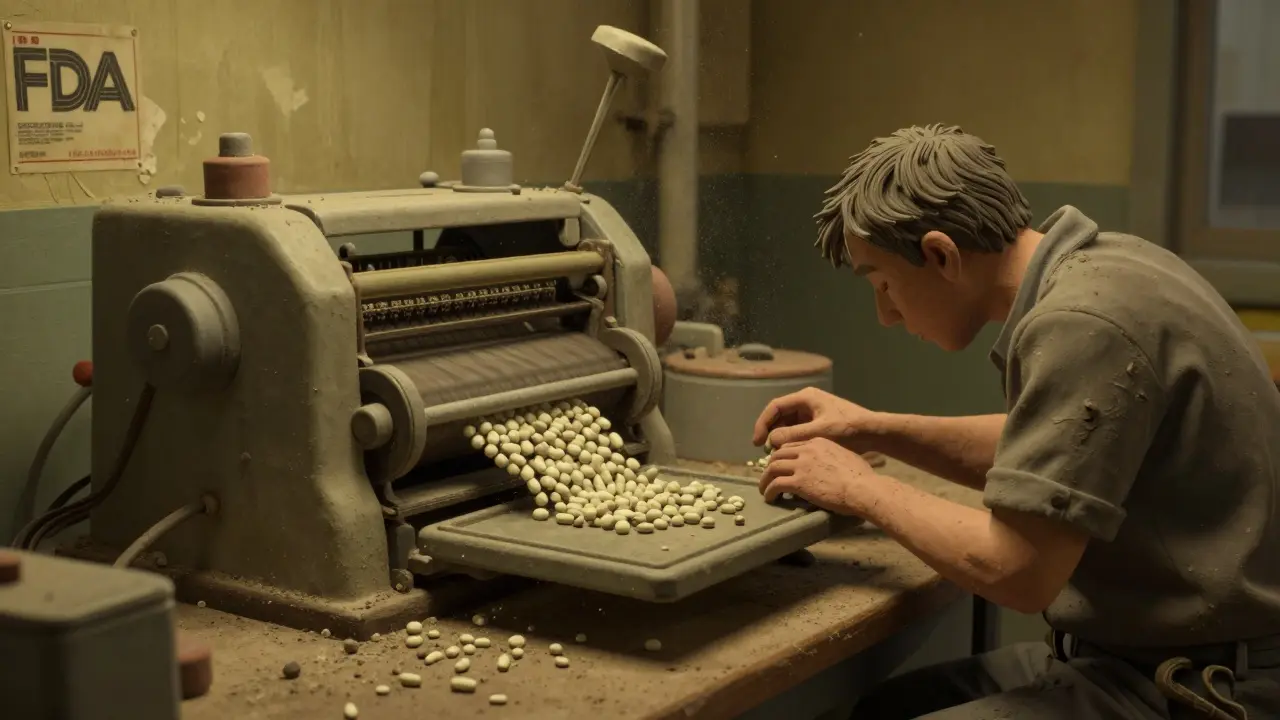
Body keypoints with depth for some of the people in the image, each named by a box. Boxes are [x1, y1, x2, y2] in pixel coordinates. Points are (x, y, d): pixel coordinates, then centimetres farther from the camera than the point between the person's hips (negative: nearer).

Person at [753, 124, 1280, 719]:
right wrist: (875, 430, 13)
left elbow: (1013, 570, -24)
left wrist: (862, 490, -10)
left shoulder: (1083, 325, -25)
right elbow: (1040, 451, 21)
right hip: (1140, 649, 9)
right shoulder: (1091, 267, 5)